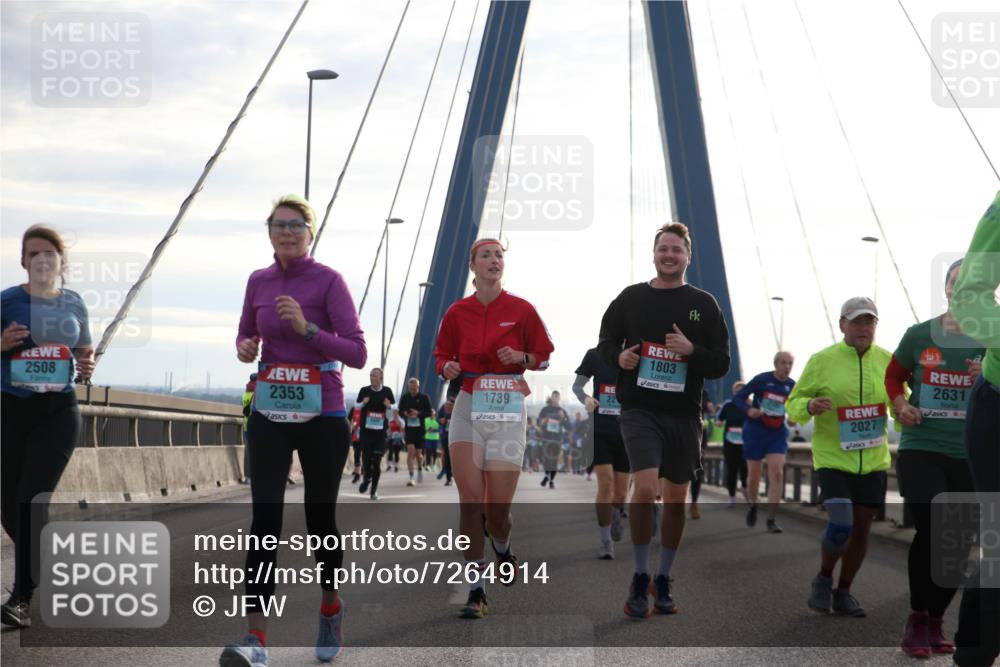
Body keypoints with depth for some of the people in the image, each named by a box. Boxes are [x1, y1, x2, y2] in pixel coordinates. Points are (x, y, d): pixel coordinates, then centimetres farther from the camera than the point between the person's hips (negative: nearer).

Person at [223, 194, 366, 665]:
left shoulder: (329, 281, -8)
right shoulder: (258, 281, 6)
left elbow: (358, 353, -13)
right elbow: (245, 335, 22)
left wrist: (307, 328, -25)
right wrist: (244, 349, -2)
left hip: (323, 418, -3)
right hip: (269, 417, 3)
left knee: (319, 520, 8)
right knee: (265, 521, -10)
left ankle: (330, 608, 34)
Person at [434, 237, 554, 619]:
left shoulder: (521, 310, 1)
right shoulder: (457, 312, 6)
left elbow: (545, 356, 8)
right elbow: (442, 355, 17)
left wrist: (521, 357, -11)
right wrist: (447, 368, -5)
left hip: (507, 409, -1)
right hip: (468, 407, 1)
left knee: (498, 505, -1)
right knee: (470, 499, -8)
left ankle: (502, 546, 36)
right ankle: (475, 590, -2)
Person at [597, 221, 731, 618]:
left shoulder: (703, 304, 5)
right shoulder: (631, 298, 5)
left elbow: (721, 363, 4)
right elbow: (605, 343, 14)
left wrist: (691, 350, -15)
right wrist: (618, 356, -8)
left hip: (684, 414, 2)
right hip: (640, 410, -2)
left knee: (676, 500, 9)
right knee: (645, 489, -18)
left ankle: (663, 581, 25)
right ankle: (640, 578, -3)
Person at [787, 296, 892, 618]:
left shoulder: (887, 361, 4)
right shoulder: (822, 360, -5)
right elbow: (793, 404, 1)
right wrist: (809, 406, -22)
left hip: (873, 459, 4)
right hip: (832, 457, -4)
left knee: (862, 528, 8)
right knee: (840, 525, -15)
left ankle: (843, 592, 26)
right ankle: (823, 579, 13)